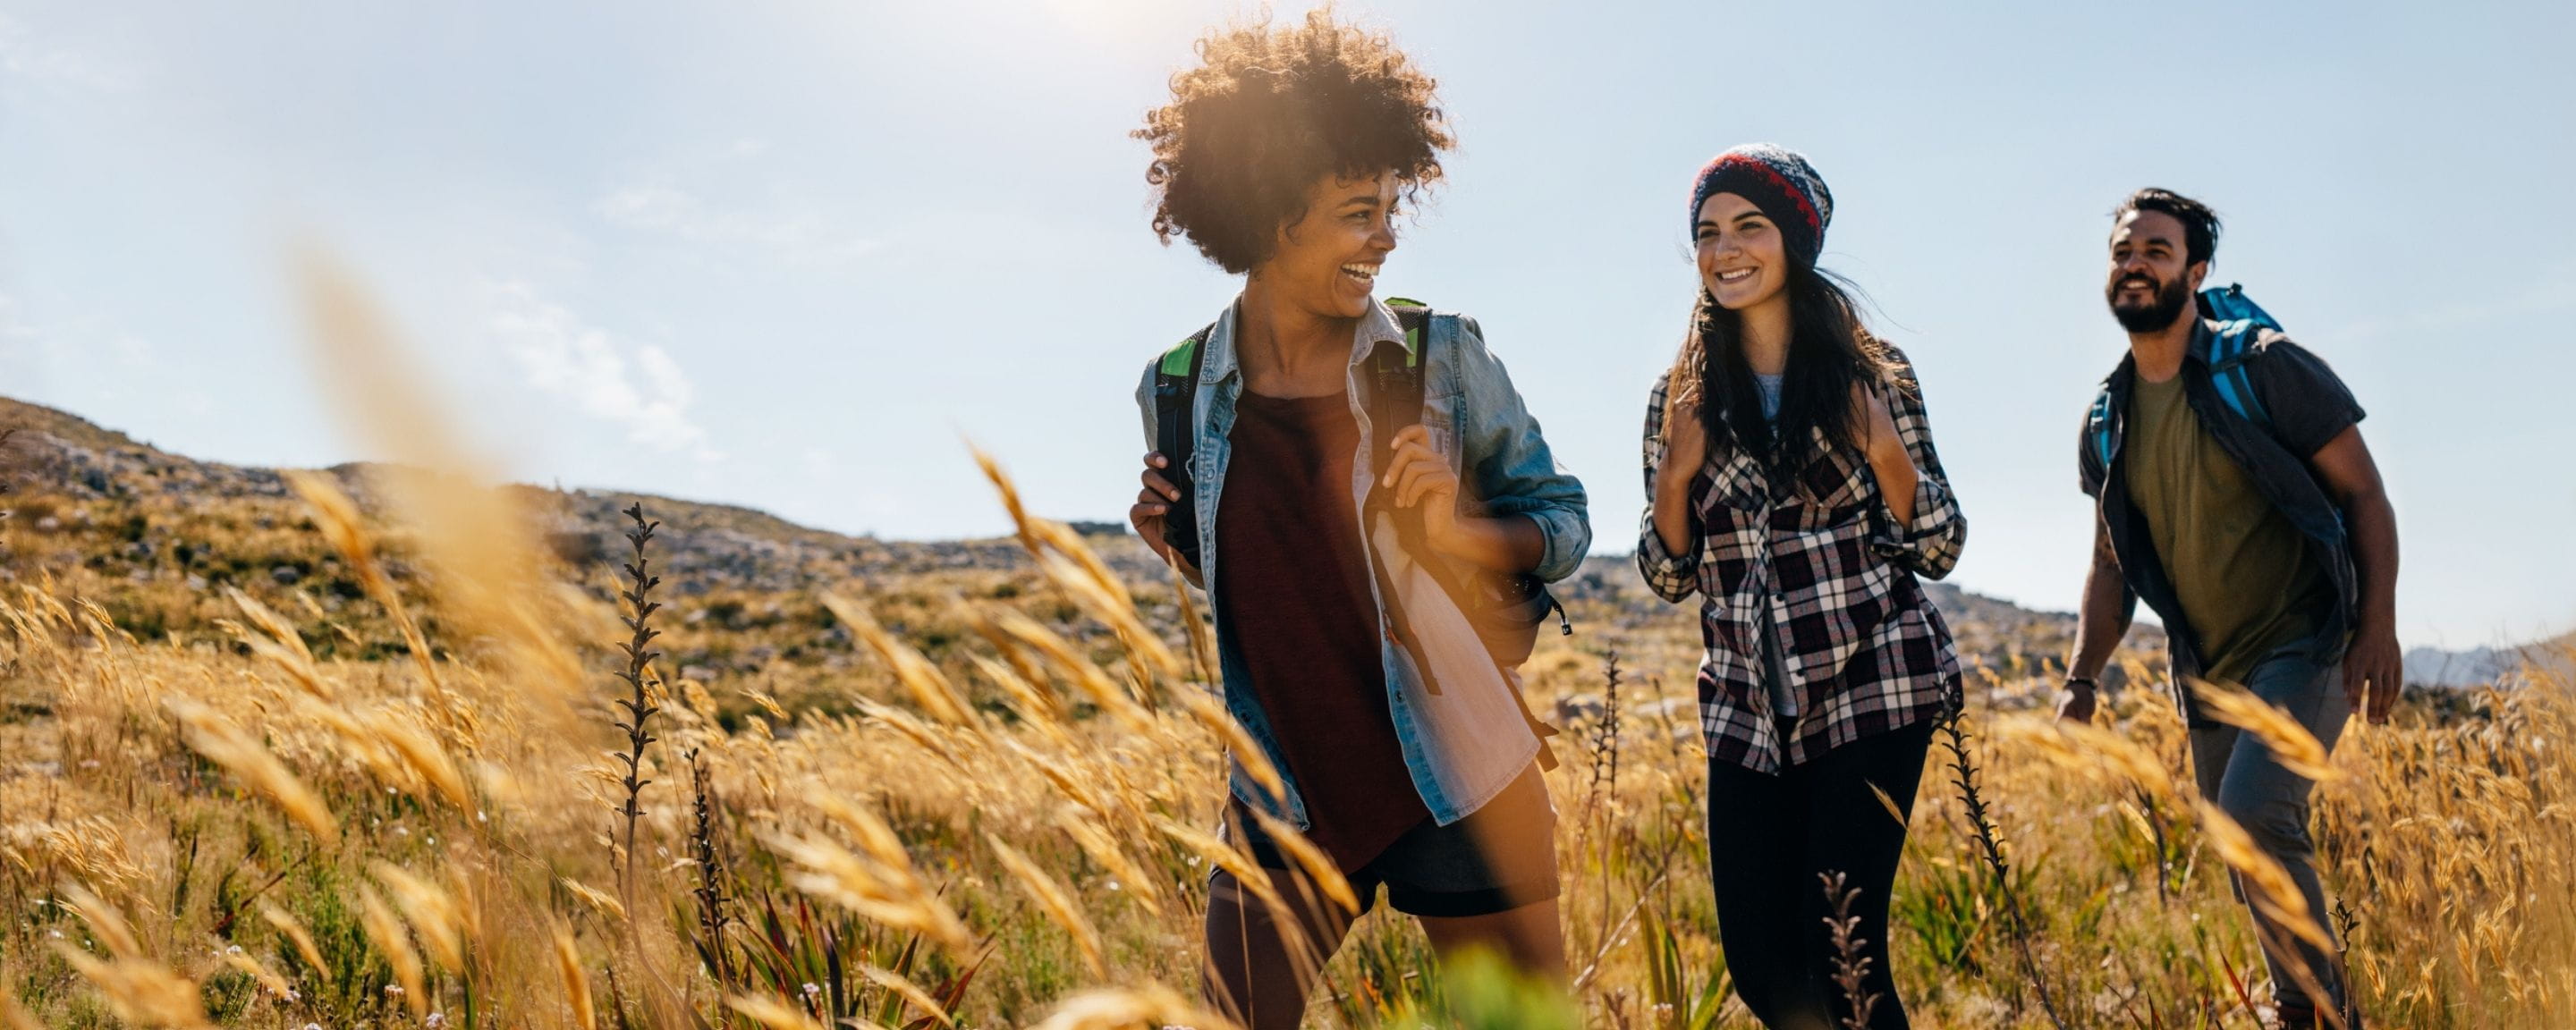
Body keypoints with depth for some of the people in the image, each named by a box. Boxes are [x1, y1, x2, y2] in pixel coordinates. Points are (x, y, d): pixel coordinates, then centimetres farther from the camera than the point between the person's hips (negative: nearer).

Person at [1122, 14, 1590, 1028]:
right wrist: (1174, 540, -7)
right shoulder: (1180, 393, -2)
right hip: (1285, 795, 2)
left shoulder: (1442, 358, -8)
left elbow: (1563, 520, 1)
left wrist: (1458, 530, -18)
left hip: (1461, 787, -1)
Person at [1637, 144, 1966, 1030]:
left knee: (1840, 948, -7)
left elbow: (1940, 549, 0)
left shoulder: (1872, 373, -1)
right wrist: (1678, 471, -11)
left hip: (1872, 687, -3)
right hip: (1748, 709, 3)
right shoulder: (1683, 396, 5)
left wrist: (1883, 449, -16)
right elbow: (1668, 576, 7)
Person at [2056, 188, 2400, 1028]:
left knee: (2255, 814, -25)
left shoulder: (2265, 369, -9)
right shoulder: (2107, 423, 7)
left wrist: (2379, 626, -18)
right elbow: (2112, 565, 11)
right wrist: (2081, 680, 0)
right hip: (2209, 672, 6)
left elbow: (2365, 496, -7)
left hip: (2306, 648, -6)